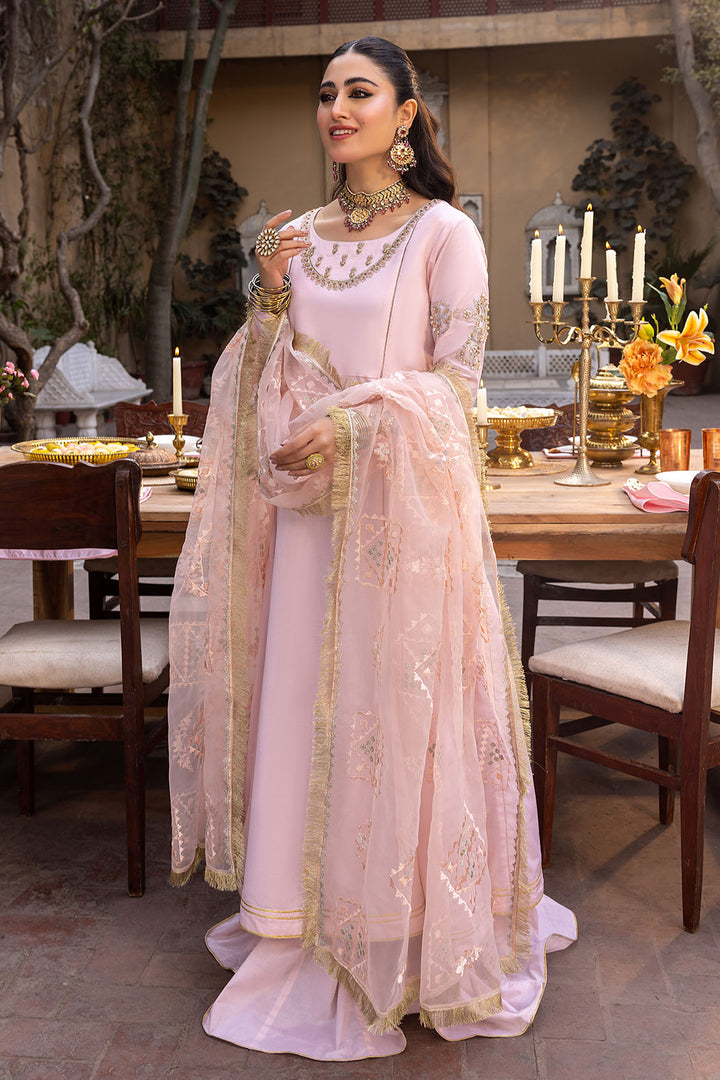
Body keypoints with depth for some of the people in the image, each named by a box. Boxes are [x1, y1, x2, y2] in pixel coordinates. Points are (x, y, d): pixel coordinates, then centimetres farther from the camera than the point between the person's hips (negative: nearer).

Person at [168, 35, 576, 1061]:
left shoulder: (443, 232, -4)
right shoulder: (300, 236, 12)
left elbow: (458, 375, -8)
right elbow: (274, 384, 14)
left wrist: (351, 423, -17)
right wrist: (272, 297, -2)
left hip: (404, 503, -5)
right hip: (309, 504, 5)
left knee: (394, 712, 1)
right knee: (304, 704, 9)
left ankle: (411, 933, 19)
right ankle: (312, 926, 24)